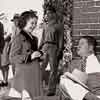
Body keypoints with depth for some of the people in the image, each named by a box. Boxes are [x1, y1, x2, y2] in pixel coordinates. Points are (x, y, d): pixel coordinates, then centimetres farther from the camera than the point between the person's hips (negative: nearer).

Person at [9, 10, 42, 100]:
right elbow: (12, 58, -15)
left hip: (34, 73, 7)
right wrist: (30, 56, -23)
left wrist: (39, 54, 4)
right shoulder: (19, 38, -12)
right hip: (24, 73, -7)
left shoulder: (34, 38, 11)